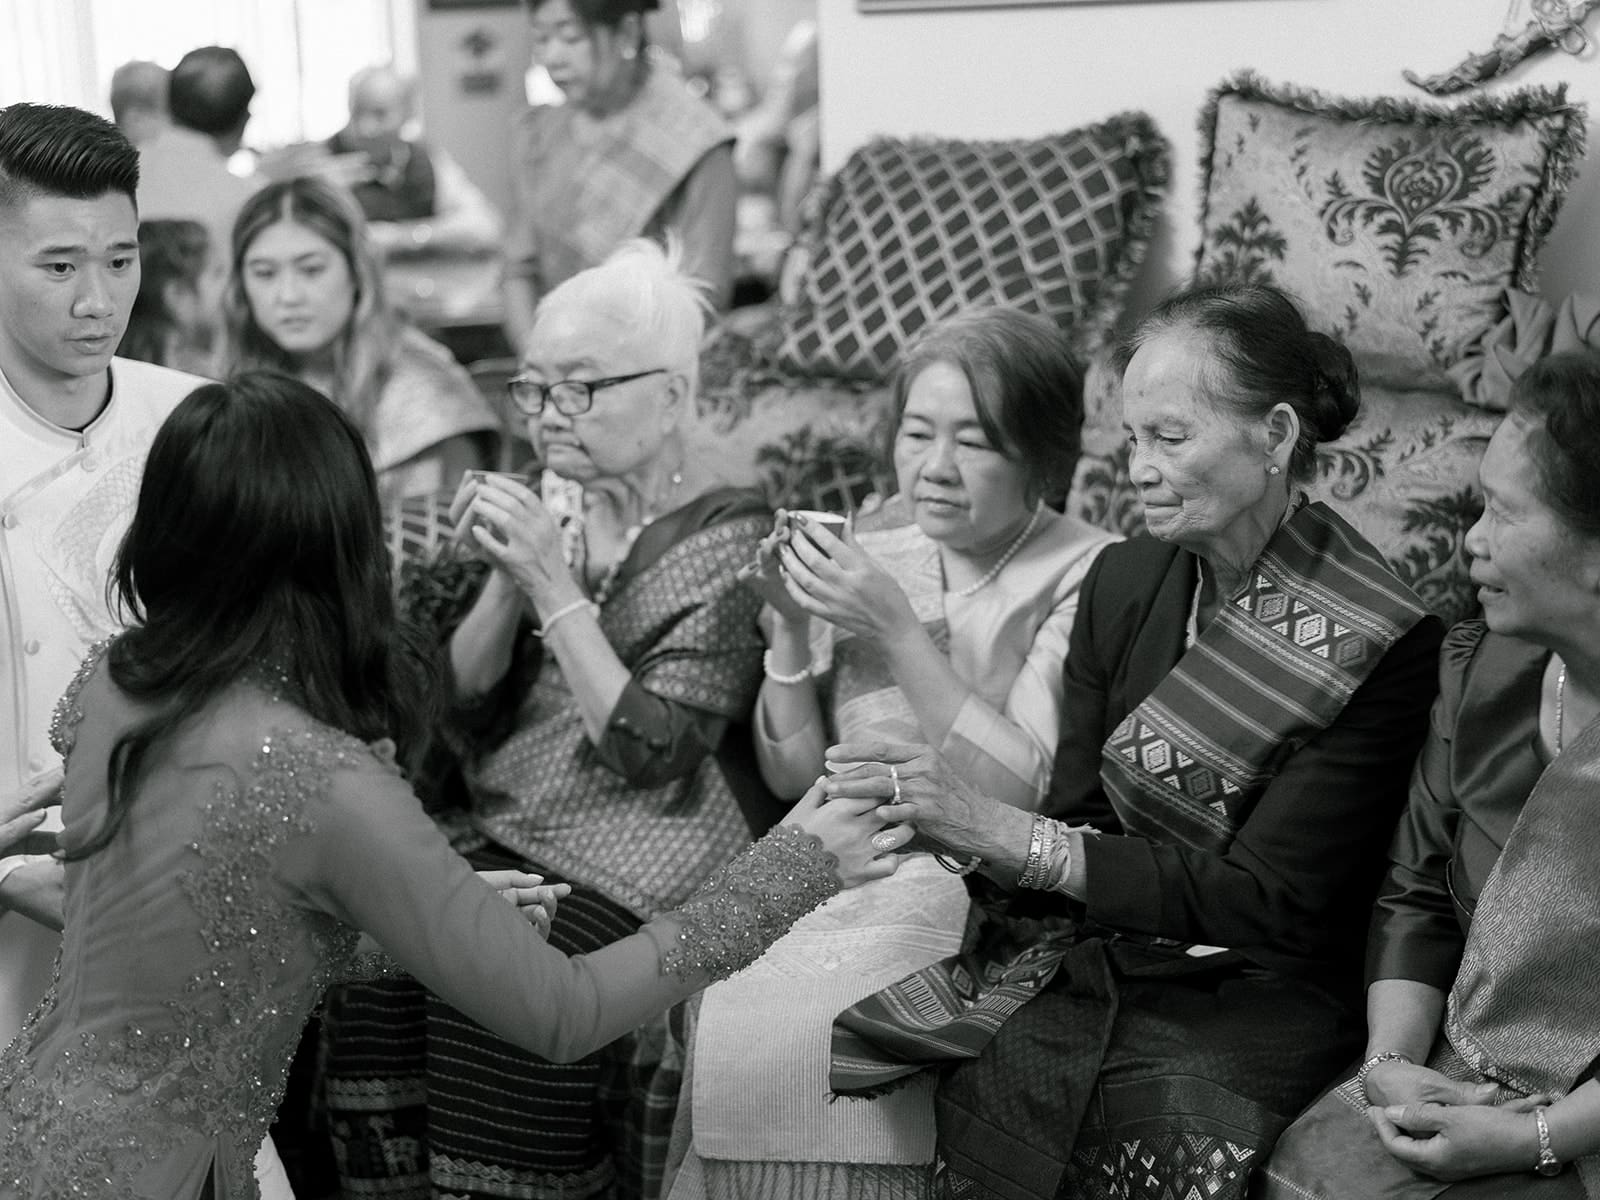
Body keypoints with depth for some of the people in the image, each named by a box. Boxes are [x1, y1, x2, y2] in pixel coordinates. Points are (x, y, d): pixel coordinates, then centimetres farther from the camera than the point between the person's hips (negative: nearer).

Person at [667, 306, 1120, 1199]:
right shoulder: (868, 552, 8)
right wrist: (791, 627, -7)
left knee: (797, 1043, -26)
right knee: (691, 1015, -19)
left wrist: (898, 632, -19)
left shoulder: (1087, 578, -6)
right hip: (832, 874, 5)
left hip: (977, 899, -5)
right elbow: (793, 775, 9)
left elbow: (1025, 792, -15)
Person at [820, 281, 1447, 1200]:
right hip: (1085, 961, 4)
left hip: (1251, 1006, -4)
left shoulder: (1385, 647, -11)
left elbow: (1269, 898, -15)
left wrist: (1000, 832, -22)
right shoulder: (1124, 582, 6)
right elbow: (1077, 818, 5)